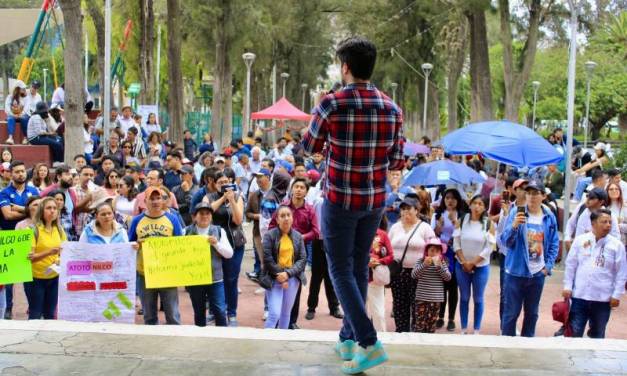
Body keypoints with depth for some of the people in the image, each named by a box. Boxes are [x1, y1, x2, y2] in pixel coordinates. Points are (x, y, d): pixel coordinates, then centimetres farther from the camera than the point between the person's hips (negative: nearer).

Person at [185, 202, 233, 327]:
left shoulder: (219, 231, 4)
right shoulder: (186, 232, 0)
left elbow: (229, 254, 0)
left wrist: (216, 244, -14)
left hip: (215, 279, 0)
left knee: (220, 311, -3)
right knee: (199, 313, 11)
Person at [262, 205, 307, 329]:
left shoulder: (298, 236, 5)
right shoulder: (269, 235, -5)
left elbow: (303, 259, 0)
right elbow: (267, 258, -10)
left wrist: (287, 273, -13)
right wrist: (280, 276, -12)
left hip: (292, 278, 4)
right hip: (274, 278, -4)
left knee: (286, 313, 11)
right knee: (274, 314, -12)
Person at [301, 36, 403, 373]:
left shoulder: (332, 103, -14)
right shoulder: (392, 109, -1)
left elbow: (308, 147, 2)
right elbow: (396, 162, 5)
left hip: (341, 199, -5)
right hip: (376, 200, 5)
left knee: (341, 270, 3)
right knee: (360, 267, 17)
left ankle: (368, 343, -8)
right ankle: (348, 338, 26)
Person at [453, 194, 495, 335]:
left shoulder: (489, 224, -6)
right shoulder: (461, 221, -2)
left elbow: (489, 248, -9)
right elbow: (456, 244, -3)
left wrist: (473, 262, -11)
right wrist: (464, 262, -11)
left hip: (481, 267, -1)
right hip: (462, 266, 1)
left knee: (478, 299, 6)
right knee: (464, 298, 8)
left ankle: (477, 330, 14)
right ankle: (464, 329, 15)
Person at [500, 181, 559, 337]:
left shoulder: (549, 217, 0)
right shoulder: (516, 213, -8)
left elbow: (554, 244, 9)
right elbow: (505, 240, -13)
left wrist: (548, 265, 1)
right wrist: (514, 226, -31)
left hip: (538, 273, 3)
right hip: (516, 271, -3)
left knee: (532, 313, 15)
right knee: (511, 312, 3)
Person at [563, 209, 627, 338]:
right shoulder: (580, 240, 0)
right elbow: (571, 265, 6)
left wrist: (616, 295, -4)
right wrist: (567, 286, 2)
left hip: (603, 298, 0)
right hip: (579, 295, 0)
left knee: (597, 334, 12)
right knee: (574, 332, 5)